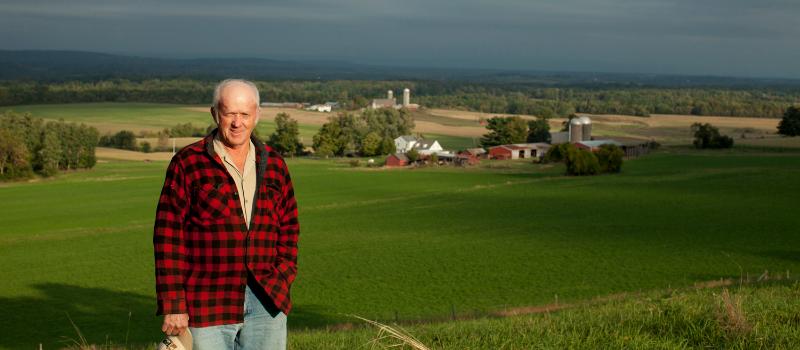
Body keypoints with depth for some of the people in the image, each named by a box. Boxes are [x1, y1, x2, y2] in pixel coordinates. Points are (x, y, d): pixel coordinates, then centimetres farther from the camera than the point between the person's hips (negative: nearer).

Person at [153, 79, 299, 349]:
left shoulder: (274, 165, 10)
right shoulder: (188, 163, -2)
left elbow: (288, 228, 16)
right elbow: (168, 235, -5)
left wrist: (282, 281, 1)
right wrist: (173, 305, -9)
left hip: (267, 302, 4)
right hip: (209, 305, -3)